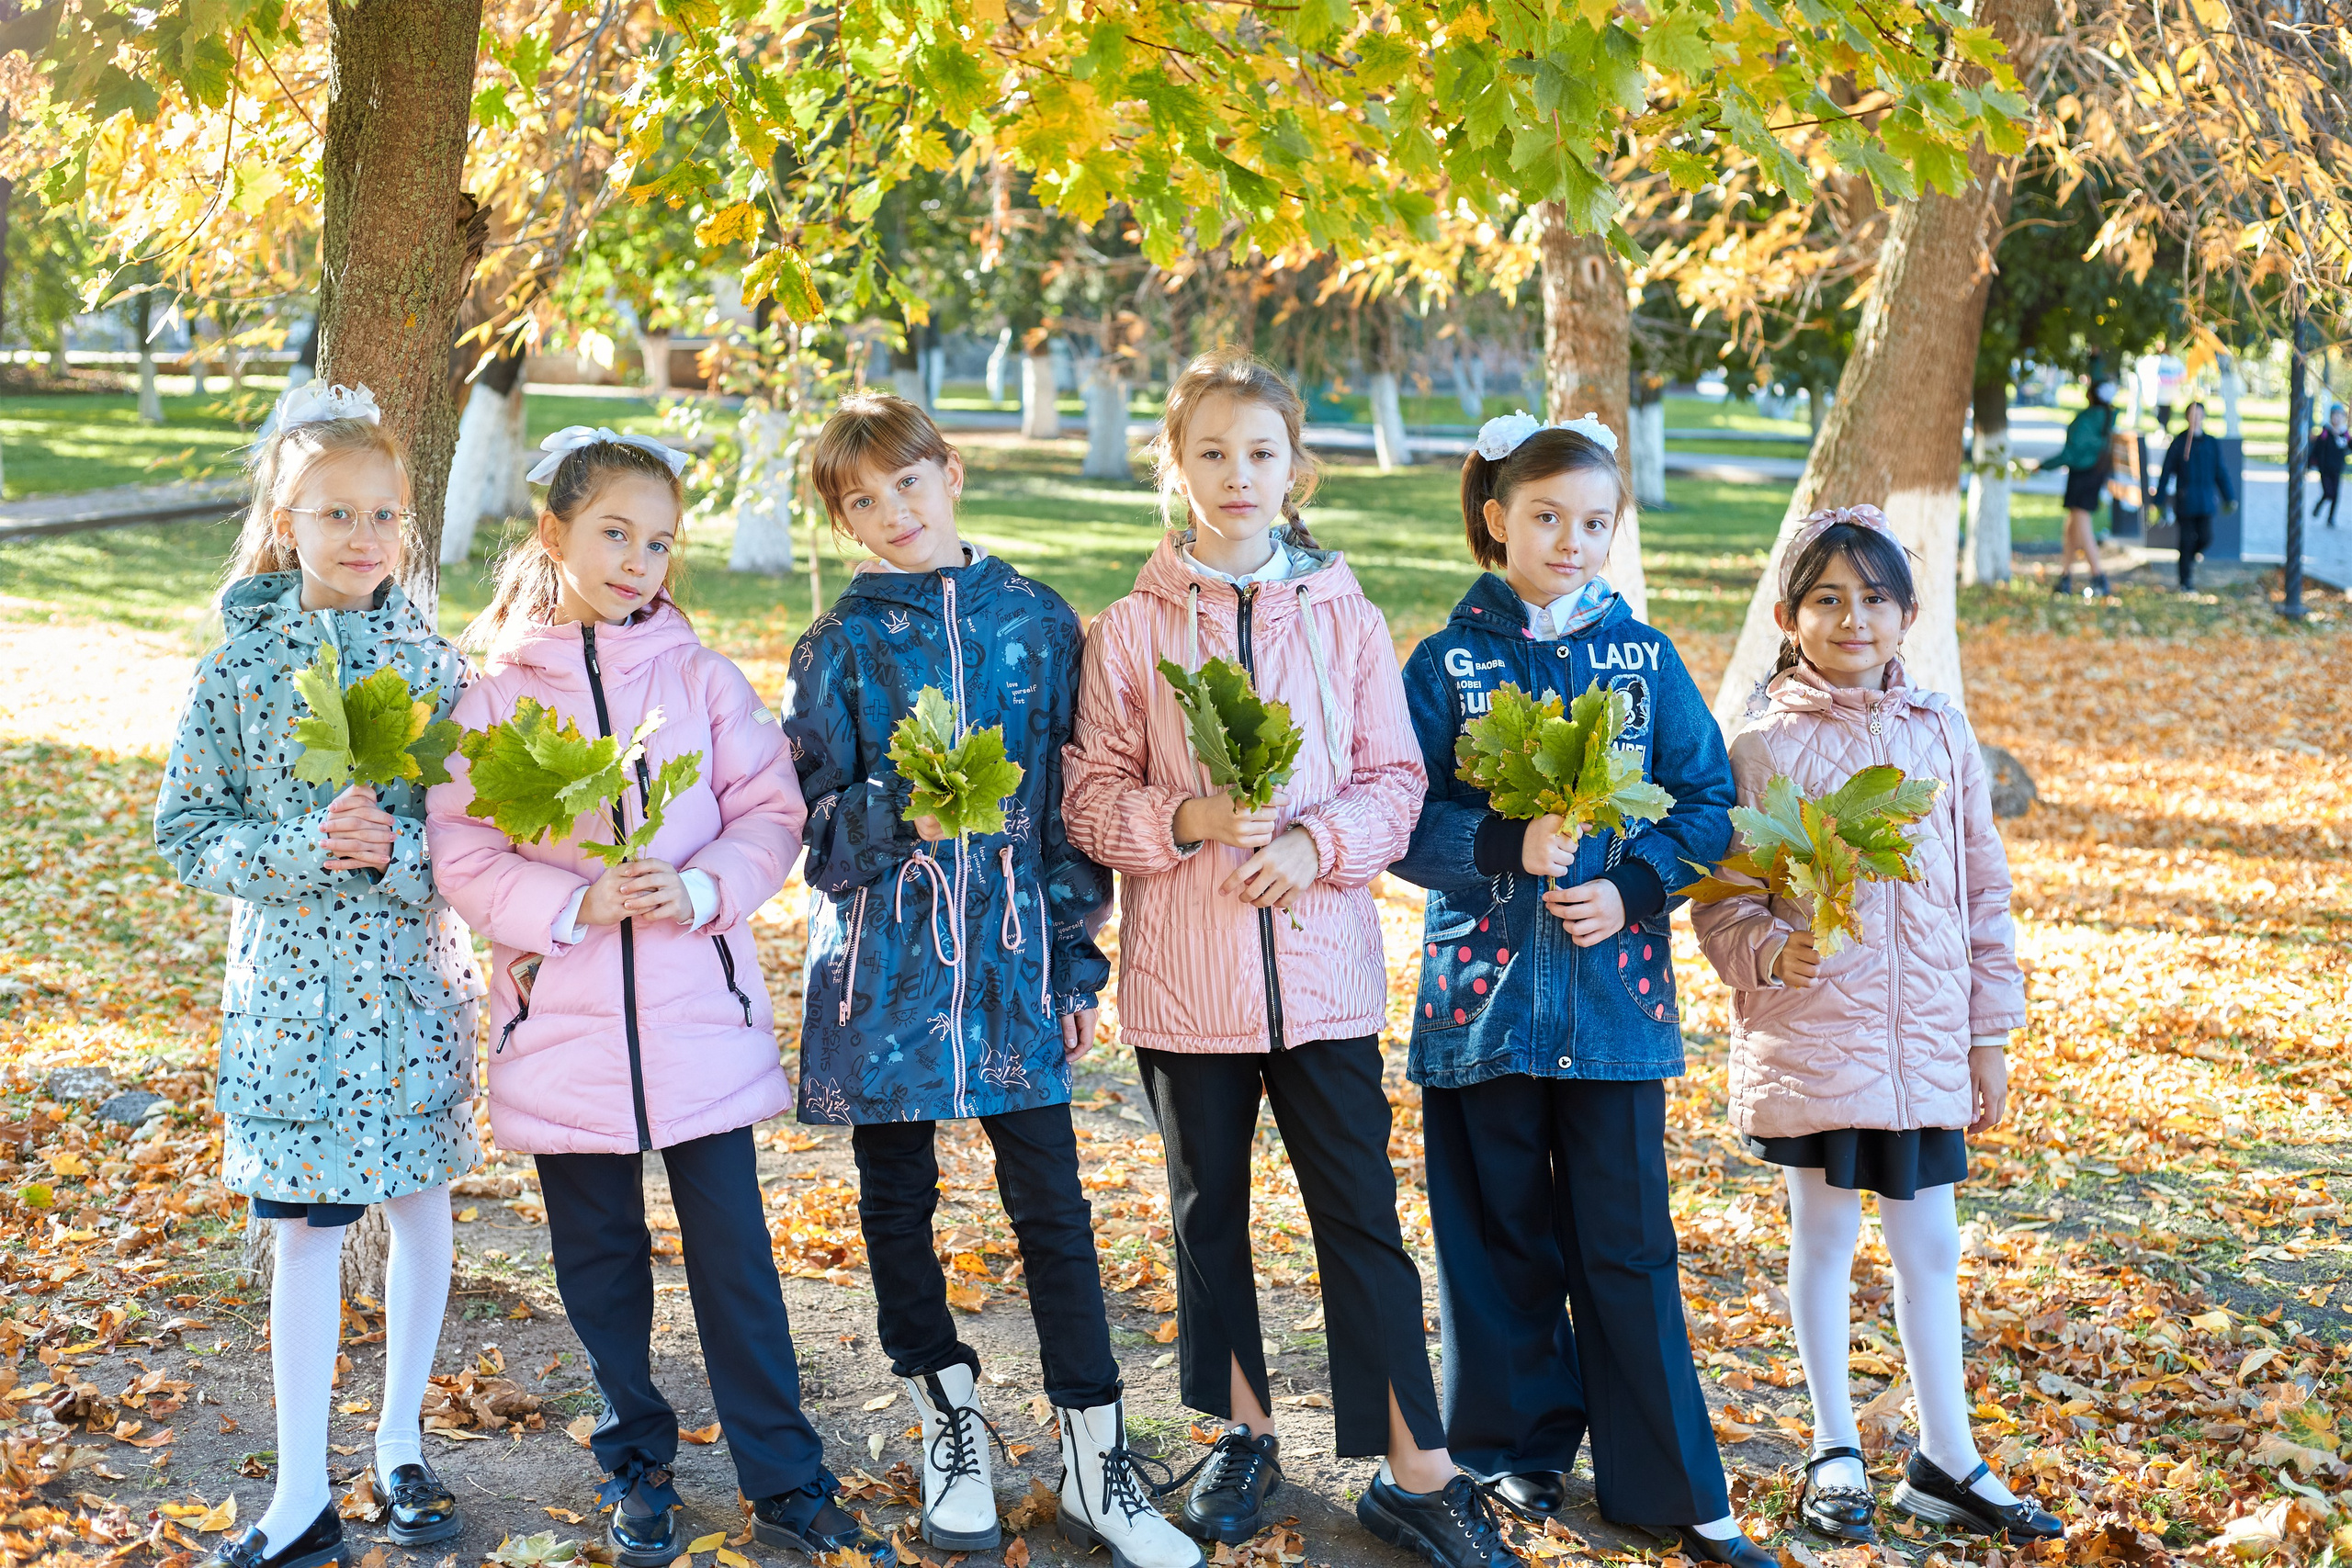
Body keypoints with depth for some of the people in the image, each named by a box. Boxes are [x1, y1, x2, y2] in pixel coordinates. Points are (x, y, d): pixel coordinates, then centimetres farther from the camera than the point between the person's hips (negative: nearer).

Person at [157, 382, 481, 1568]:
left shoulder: (432, 661, -3)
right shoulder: (241, 665, -5)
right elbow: (186, 829, -3)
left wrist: (396, 850, -21)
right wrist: (303, 850, -19)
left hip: (413, 978, 1)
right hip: (290, 980, -1)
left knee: (419, 1201, 12)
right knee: (303, 1226, 3)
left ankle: (401, 1446, 30)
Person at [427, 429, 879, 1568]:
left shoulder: (700, 677, 2)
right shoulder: (497, 692, 0)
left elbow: (770, 813, 1)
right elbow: (463, 859, -4)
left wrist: (700, 889, -16)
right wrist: (576, 904, -18)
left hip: (700, 1013, 0)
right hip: (564, 1021, 0)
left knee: (733, 1250, 3)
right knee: (598, 1259, 11)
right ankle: (636, 1471, 28)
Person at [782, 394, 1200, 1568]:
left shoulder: (1039, 622, 5)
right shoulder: (839, 645, 2)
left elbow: (1075, 801, 7)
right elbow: (814, 820, -1)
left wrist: (1080, 960, 4)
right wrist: (901, 814, -22)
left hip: (1012, 957, 0)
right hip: (883, 964, 0)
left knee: (1052, 1202, 0)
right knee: (898, 1204, 9)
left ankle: (1095, 1460, 8)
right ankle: (951, 1427, 26)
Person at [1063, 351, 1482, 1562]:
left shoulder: (1344, 618, 3)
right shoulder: (1130, 629, 0)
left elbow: (1394, 780, 3)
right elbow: (1092, 795, -1)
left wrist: (1315, 842, -14)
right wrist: (1186, 819, -18)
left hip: (1322, 960, 0)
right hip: (1183, 973, 0)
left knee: (1361, 1212, 1)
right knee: (1209, 1211, 13)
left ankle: (1414, 1470, 9)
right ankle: (1245, 1433, 31)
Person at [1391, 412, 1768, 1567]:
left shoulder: (1646, 661, 6)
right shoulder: (1446, 664, 1)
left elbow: (1706, 805, 5)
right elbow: (1403, 819, -4)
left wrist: (1630, 886, -11)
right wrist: (1507, 846, -19)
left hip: (1616, 994, 0)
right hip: (1484, 989, 0)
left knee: (1626, 1242, 2)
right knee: (1500, 1237, 9)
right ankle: (1521, 1450, 25)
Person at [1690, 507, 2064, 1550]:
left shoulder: (1941, 737, 6)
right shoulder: (1765, 749, -4)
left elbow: (1983, 892, 10)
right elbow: (1724, 898, -2)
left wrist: (1989, 1035, 9)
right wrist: (1768, 949, -23)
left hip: (1926, 1042, 3)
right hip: (1809, 1035, -3)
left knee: (1929, 1246, 9)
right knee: (1823, 1238, 9)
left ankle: (1946, 1462, 20)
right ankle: (1835, 1453, 22)